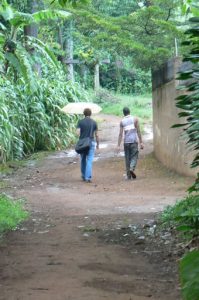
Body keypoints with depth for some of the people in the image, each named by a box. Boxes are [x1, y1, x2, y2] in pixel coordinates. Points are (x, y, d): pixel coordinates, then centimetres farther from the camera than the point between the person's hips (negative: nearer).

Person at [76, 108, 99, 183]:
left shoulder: (80, 122, 0)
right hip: (91, 142, -1)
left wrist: (81, 138, 9)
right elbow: (96, 135, 3)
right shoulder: (94, 122, 1)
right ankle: (88, 177, -13)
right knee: (89, 160, -4)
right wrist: (97, 144, 13)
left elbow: (78, 133, -9)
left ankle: (83, 176, 23)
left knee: (83, 160, 15)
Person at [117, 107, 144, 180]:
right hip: (134, 141, -2)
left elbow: (120, 134, 1)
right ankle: (132, 168, -25)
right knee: (134, 156, 1)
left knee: (127, 158, 7)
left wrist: (118, 145, 2)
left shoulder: (122, 121, 4)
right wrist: (141, 142, 1)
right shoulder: (135, 119, 2)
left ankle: (128, 175, 7)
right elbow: (138, 131, -1)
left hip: (126, 142, 2)